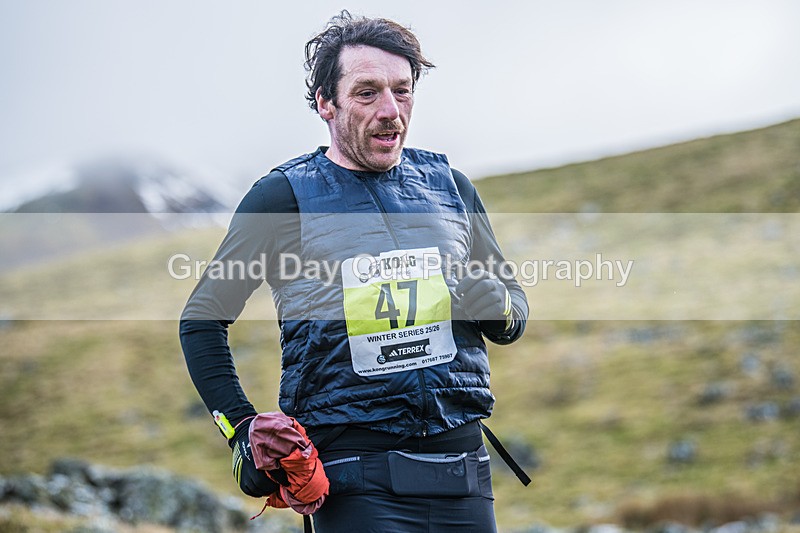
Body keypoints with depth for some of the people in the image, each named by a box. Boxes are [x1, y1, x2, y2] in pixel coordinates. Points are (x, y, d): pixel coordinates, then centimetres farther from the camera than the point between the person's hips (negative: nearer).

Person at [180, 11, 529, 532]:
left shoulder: (450, 186, 12)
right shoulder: (284, 196, 1)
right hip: (357, 482, -4)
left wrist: (497, 307, -2)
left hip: (462, 471, 4)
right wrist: (241, 428, -3)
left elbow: (515, 305, 22)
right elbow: (203, 319, 7)